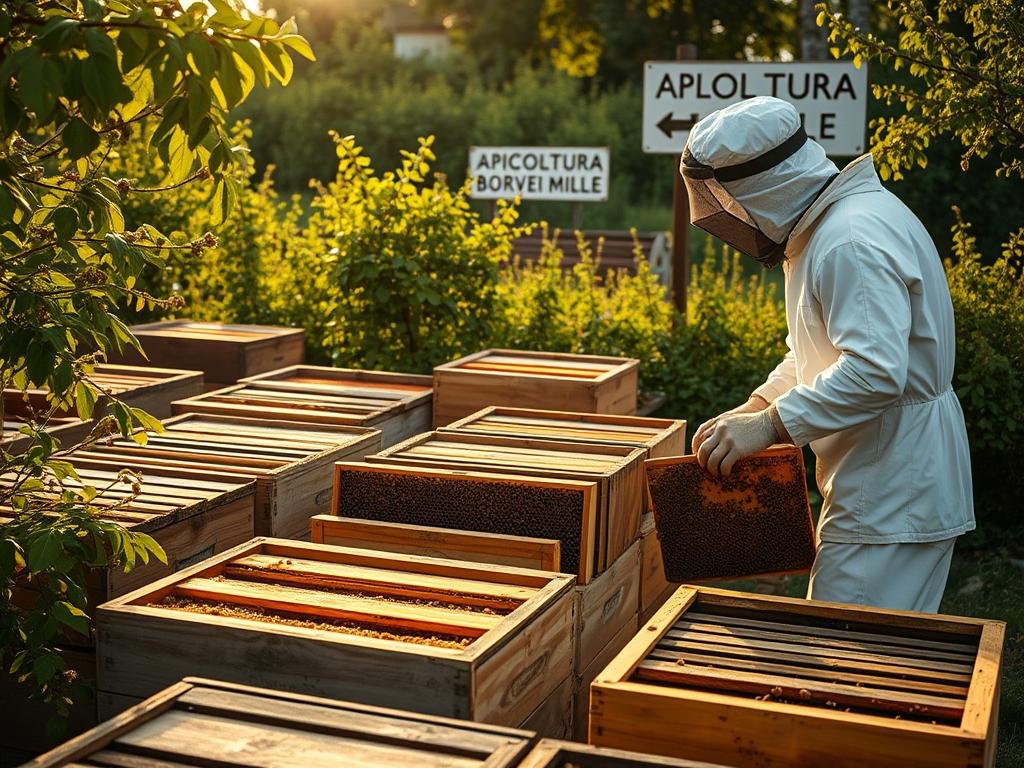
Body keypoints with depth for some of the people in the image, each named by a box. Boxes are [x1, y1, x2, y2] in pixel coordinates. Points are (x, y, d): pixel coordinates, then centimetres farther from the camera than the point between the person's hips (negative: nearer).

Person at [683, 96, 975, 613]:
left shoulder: (852, 241, -22)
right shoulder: (825, 226, 12)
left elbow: (875, 370, -31)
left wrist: (770, 424, -26)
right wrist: (755, 408, 10)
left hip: (895, 493, -11)